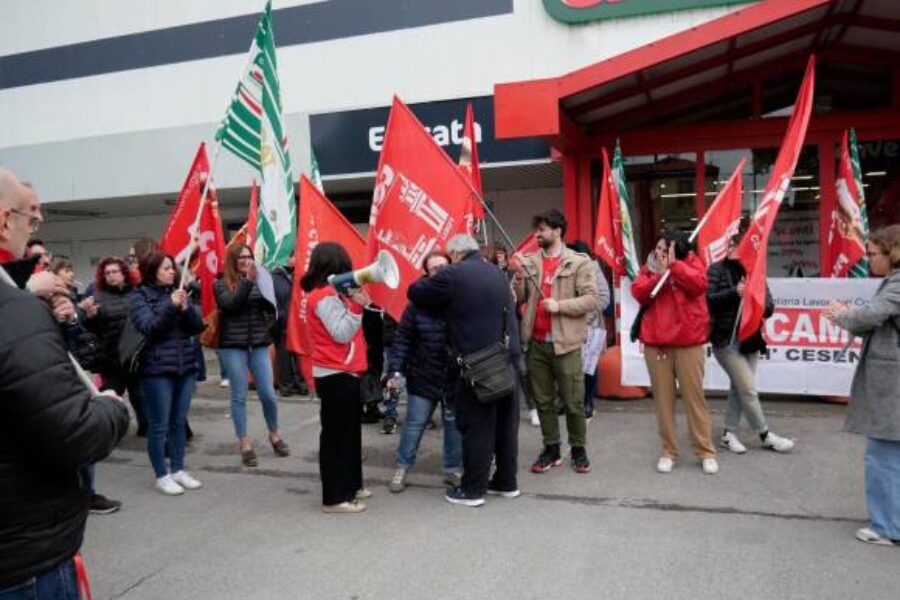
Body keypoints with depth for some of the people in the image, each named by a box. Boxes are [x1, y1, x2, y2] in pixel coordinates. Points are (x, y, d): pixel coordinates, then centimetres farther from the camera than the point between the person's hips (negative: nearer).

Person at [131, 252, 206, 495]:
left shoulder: (177, 292, 10)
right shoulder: (141, 297, -3)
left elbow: (197, 327, 5)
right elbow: (149, 327, -16)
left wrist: (186, 308, -12)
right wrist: (171, 306, -23)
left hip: (185, 366, 5)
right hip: (157, 370, -5)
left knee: (179, 422, 12)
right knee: (159, 425, 2)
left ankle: (178, 470, 23)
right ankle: (162, 476, 13)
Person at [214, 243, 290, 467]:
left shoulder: (258, 279, 7)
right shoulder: (221, 284, 0)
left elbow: (272, 308, 3)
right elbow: (230, 304, -17)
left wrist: (264, 288, -14)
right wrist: (247, 282, -21)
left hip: (259, 344, 2)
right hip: (233, 346, -2)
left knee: (268, 394, 3)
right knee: (239, 396, 4)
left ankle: (274, 434, 25)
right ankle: (244, 444, 14)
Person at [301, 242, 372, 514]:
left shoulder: (332, 293, 14)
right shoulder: (324, 296, -16)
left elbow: (348, 330, 13)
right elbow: (341, 334, -22)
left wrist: (358, 302, 4)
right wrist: (357, 306, -23)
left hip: (344, 373, 10)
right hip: (335, 375, -10)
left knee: (349, 431, 18)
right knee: (337, 435, -2)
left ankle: (351, 485, 30)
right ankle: (335, 497, 6)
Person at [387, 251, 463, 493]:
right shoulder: (418, 303, -6)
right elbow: (402, 339, -5)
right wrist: (396, 369, -12)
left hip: (455, 378, 1)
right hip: (423, 377, -1)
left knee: (454, 425, 12)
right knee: (414, 424, 9)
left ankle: (453, 470, 29)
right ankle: (402, 467, 27)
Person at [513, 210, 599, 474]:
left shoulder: (579, 262, -3)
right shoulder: (529, 261, 9)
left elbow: (591, 300, -8)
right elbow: (518, 298, 10)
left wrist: (559, 305, -18)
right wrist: (520, 277, -8)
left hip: (565, 343, -4)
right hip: (536, 343, 4)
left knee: (573, 401, 5)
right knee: (543, 401, 12)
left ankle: (579, 450, 21)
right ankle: (551, 450, 24)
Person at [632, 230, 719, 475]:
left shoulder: (691, 262, 2)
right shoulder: (649, 268, 10)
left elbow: (699, 284, -17)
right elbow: (638, 293, -6)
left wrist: (673, 265, -18)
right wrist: (659, 274, -17)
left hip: (688, 342, -3)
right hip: (655, 343, 3)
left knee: (694, 396, 1)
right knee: (663, 398, 6)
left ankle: (706, 452, 12)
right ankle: (668, 451, 16)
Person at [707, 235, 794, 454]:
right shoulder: (716, 269, -3)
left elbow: (769, 307, 5)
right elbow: (706, 298, -14)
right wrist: (734, 292, -22)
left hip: (751, 339, 5)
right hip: (726, 339, -4)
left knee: (738, 387, 9)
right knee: (748, 389, -4)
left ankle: (729, 434, 20)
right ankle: (765, 435, 11)